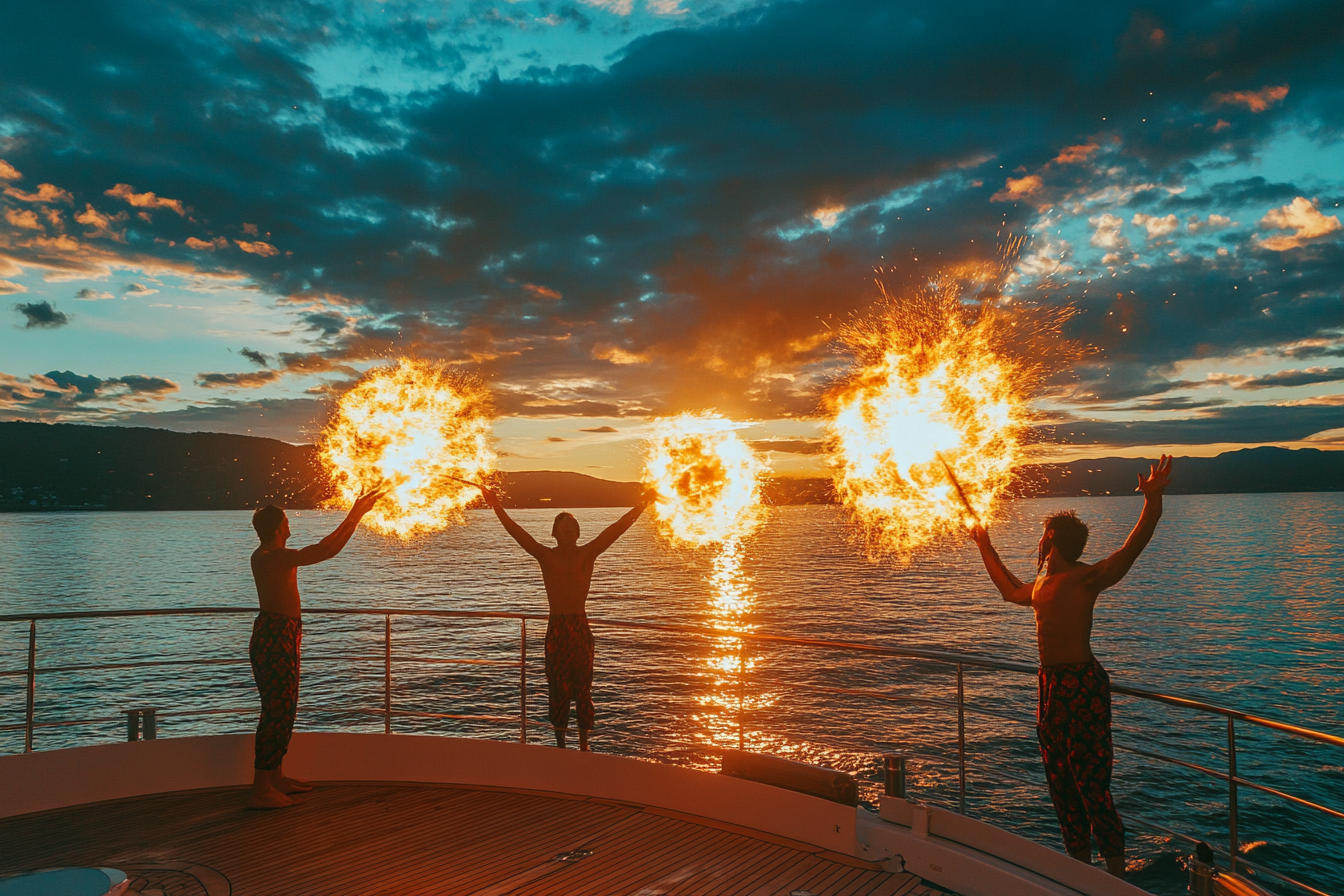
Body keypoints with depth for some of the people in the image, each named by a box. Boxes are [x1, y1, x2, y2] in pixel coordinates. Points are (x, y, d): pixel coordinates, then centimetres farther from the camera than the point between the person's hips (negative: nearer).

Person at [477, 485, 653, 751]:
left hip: (580, 627, 0)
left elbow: (616, 529, -3)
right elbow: (518, 533, -6)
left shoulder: (587, 554, 4)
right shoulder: (546, 556, 4)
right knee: (559, 689, 2)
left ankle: (584, 743, 13)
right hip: (556, 627, 0)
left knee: (582, 687, 3)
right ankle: (560, 744, 14)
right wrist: (497, 507, -16)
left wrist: (640, 506, -11)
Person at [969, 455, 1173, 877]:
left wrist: (1152, 501, -37)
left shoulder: (1087, 577, -8)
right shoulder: (1041, 584, 17)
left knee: (1091, 786, -6)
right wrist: (986, 549, 44)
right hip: (1050, 685, 9)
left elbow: (1134, 544, -21)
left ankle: (1117, 877, 7)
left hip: (1082, 685, -9)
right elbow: (1011, 591, 38)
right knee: (1061, 783, 15)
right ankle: (1081, 867, 27)